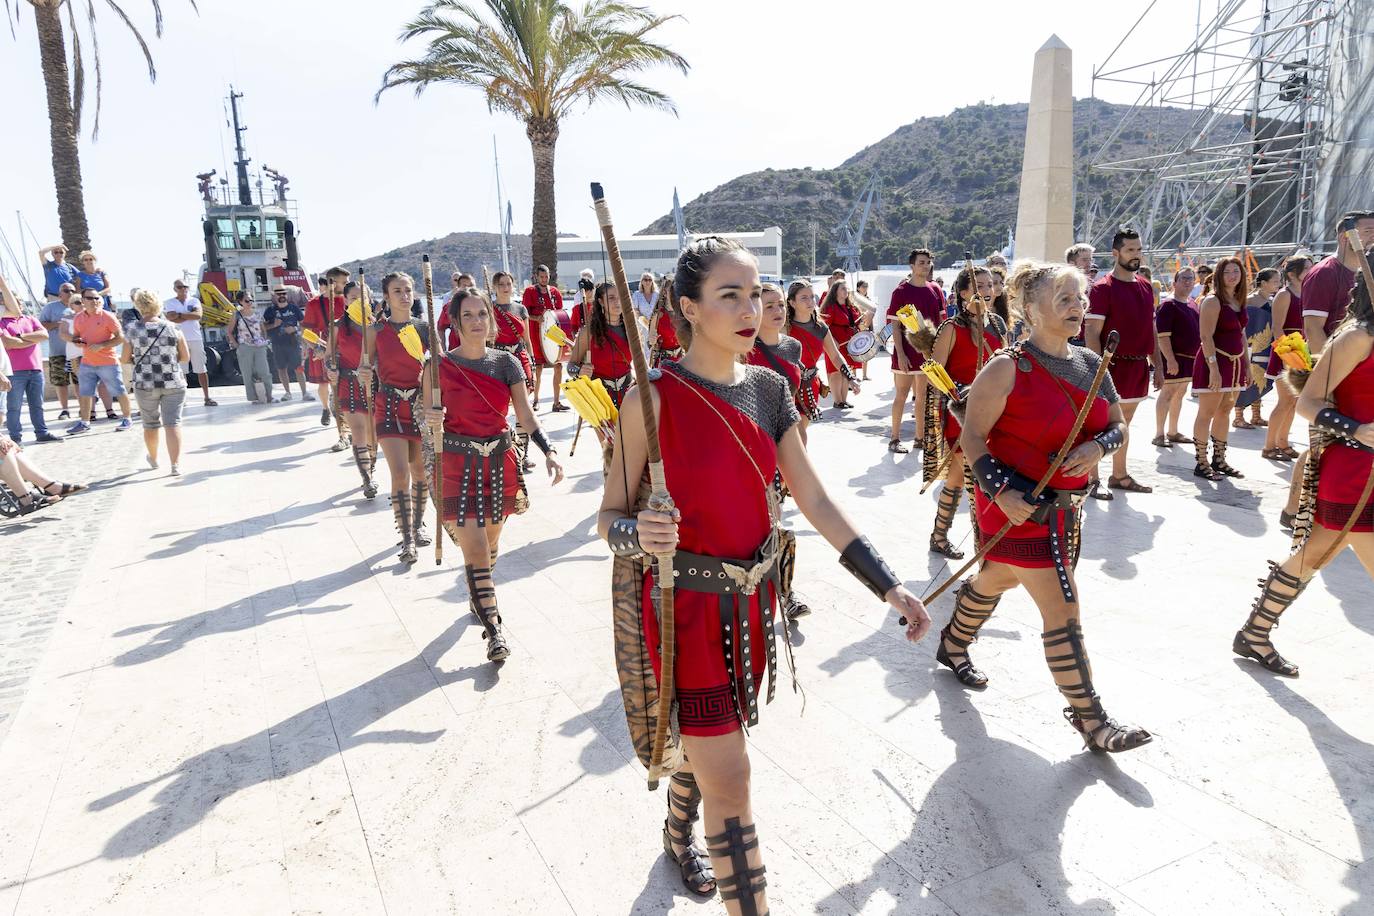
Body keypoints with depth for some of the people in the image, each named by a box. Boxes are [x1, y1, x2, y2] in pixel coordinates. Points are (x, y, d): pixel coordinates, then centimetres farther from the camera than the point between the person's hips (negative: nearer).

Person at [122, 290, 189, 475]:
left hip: (145, 384, 1)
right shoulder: (172, 328, -2)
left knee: (150, 424, 17)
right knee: (173, 423, -2)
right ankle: (175, 465, -9)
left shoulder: (132, 329, -3)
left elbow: (125, 359, 2)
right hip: (174, 383, 0)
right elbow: (186, 357, 1)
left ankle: (153, 459, 37)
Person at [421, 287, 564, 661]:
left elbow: (526, 416, 0)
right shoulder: (439, 367, -6)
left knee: (490, 542, 16)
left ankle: (477, 596, 44)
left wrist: (548, 451, -14)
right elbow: (428, 425, -2)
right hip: (458, 465, -3)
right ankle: (494, 629, -2)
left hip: (500, 462, 3)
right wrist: (432, 423, -25)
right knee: (474, 549, -10)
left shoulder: (507, 364, 0)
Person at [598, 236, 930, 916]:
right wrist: (638, 534, -34)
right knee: (729, 778, -1)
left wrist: (887, 585, -2)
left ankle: (679, 836, 54)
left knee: (705, 740, 25)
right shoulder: (654, 397, -16)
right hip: (682, 607, -5)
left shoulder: (767, 389, -1)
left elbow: (815, 502, 2)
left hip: (749, 602, 6)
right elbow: (611, 516, -11)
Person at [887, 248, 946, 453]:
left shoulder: (935, 290, 8)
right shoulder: (901, 291, -6)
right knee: (901, 396, 1)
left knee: (923, 396, 10)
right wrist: (901, 355, -15)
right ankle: (895, 439, 9)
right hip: (906, 354, -4)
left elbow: (941, 323, 13)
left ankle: (921, 438, 18)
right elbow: (895, 326, -8)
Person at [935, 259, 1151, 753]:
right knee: (1064, 611, -5)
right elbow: (972, 437, -15)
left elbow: (1118, 426, 13)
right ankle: (1091, 721, 9)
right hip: (1018, 508, -7)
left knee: (996, 581, 25)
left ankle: (952, 646, 49)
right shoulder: (1008, 368, -16)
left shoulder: (1091, 364, 5)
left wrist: (1098, 447, -10)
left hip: (1064, 506, 8)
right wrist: (1001, 491, -25)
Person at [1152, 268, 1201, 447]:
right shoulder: (1168, 305, -12)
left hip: (1190, 357, 9)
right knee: (1167, 393, -7)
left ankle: (1173, 432, 21)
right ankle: (1159, 435, -3)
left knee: (1179, 394, 13)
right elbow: (1162, 335, -19)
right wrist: (1170, 359, -24)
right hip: (1173, 358, -8)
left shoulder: (1193, 304, 15)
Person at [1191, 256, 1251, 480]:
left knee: (1224, 412, 12)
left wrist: (1247, 365, 17)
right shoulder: (1212, 301, -10)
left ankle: (1219, 460, 20)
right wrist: (1213, 368, -23)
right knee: (1206, 413, -5)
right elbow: (1206, 337, -17)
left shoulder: (1239, 302, 14)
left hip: (1235, 363, 8)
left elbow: (1241, 335, 21)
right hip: (1214, 362, -8)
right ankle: (1201, 464, -1)